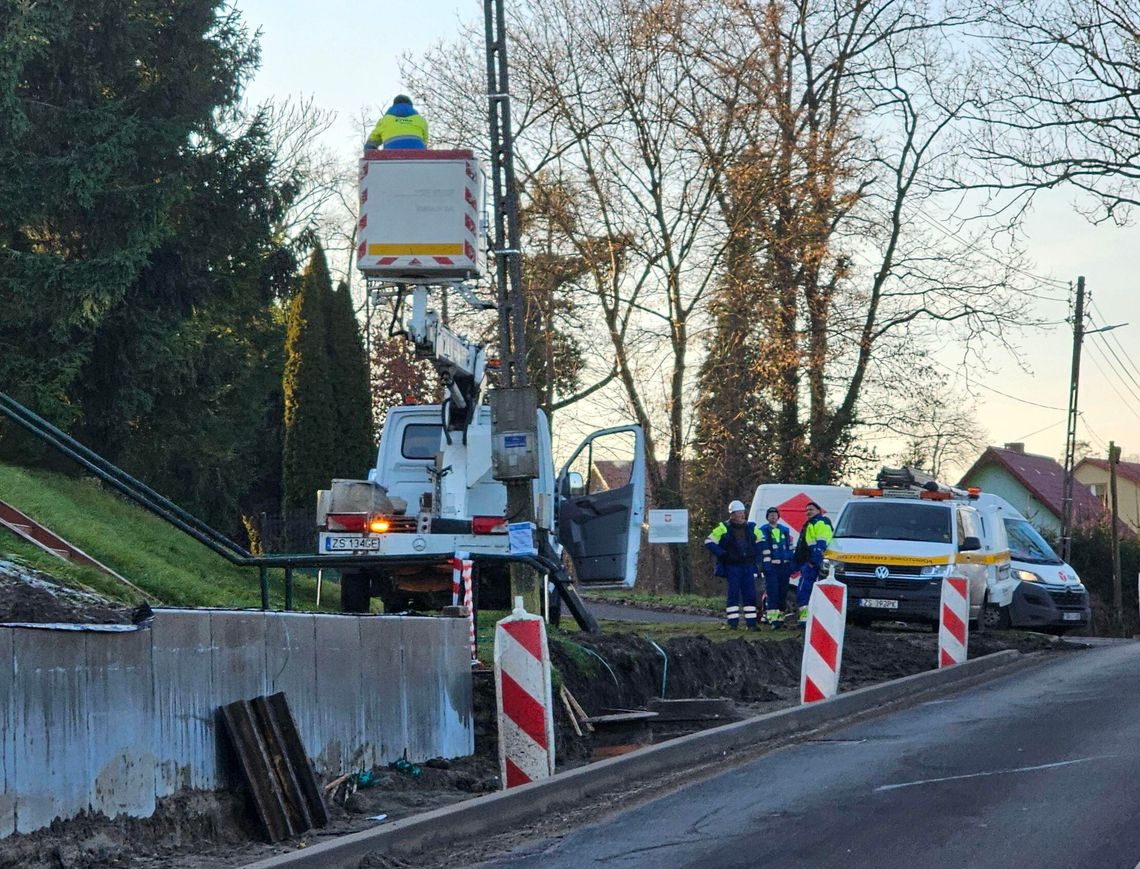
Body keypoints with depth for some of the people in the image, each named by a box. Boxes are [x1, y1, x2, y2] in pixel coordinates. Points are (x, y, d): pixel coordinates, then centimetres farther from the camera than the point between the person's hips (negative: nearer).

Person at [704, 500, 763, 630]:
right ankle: (732, 622, -2)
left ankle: (751, 623, 5)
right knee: (733, 594, -5)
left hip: (748, 566, 4)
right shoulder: (724, 528, -2)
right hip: (732, 566, -4)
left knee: (750, 594, 2)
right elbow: (709, 541, -2)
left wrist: (756, 556, 9)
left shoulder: (751, 528, 10)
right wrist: (722, 554, -9)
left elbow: (760, 541, 23)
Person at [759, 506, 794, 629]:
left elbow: (790, 548, 21)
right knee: (772, 592, -13)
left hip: (784, 565, 5)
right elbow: (763, 548, -7)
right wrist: (766, 563, -16)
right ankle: (773, 618, -19)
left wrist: (791, 564, 16)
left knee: (783, 592, 6)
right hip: (771, 566, -5)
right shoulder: (763, 531, 2)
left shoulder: (785, 530, 18)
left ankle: (780, 617, 15)